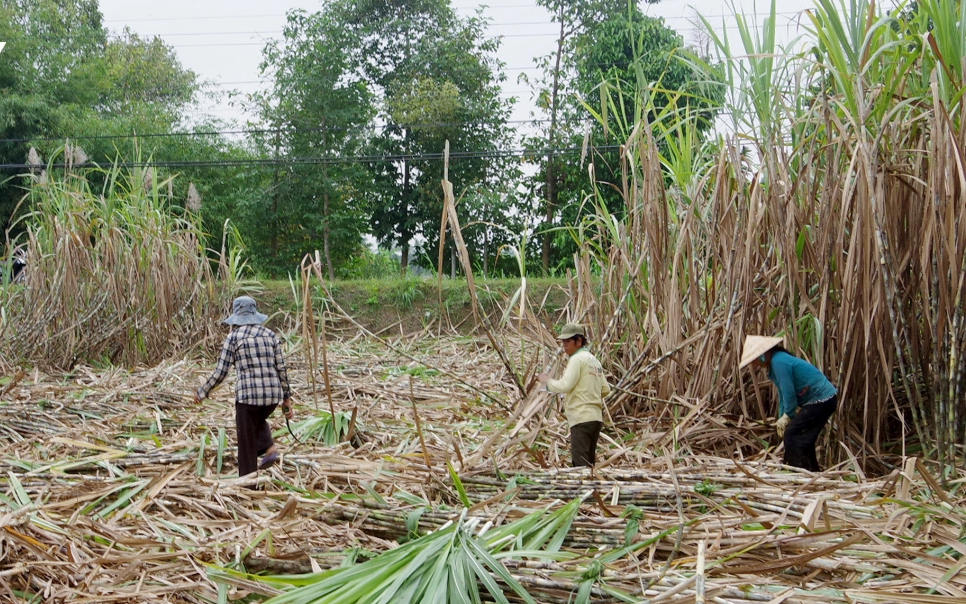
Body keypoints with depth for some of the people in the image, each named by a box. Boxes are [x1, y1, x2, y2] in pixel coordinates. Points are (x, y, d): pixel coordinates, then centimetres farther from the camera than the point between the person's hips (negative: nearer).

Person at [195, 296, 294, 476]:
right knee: (258, 421, 35)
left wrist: (202, 392, 15)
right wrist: (287, 398, 16)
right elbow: (281, 369, 8)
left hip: (248, 394, -4)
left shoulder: (234, 336, -1)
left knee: (247, 444, 10)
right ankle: (269, 448, 13)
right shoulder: (270, 335, 9)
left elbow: (220, 372, -1)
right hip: (273, 394, 4)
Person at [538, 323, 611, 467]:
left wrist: (547, 381, -2)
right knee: (589, 462, 14)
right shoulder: (594, 360, 19)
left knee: (580, 463, -10)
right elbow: (606, 389, 20)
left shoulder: (577, 359, -8)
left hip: (581, 417, -9)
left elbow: (565, 385, -17)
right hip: (596, 416, 9)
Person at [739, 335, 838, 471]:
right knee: (804, 439, 17)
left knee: (792, 435, -8)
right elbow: (783, 394, 18)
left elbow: (789, 393, -19)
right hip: (825, 398, 10)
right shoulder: (776, 361, 13)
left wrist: (788, 416, -4)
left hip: (821, 400, -10)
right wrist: (782, 419, 13)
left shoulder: (779, 361, -18)